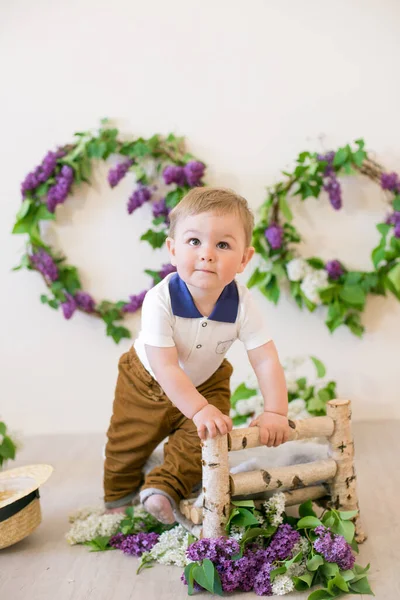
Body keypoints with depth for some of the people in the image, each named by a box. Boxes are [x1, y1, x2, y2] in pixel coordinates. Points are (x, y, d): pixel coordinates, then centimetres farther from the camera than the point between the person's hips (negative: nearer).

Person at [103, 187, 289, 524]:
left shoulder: (242, 303, -29)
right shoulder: (160, 300, -37)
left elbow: (266, 360, -25)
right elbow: (165, 367, -37)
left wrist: (276, 411, -34)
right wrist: (199, 410, -43)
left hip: (207, 382, 2)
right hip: (148, 382, -2)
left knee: (200, 438, -15)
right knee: (127, 443, 11)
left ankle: (166, 487, 2)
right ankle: (119, 497, 37)